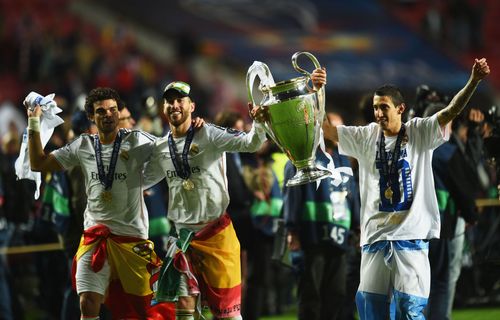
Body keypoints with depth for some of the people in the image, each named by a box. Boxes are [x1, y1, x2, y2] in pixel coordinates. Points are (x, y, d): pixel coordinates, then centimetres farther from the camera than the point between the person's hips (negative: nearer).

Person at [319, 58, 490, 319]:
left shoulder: (420, 132, 1)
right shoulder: (365, 137, 10)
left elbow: (451, 111, -11)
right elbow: (323, 127, 6)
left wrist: (474, 81, -27)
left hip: (411, 236, -3)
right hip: (375, 236, 4)